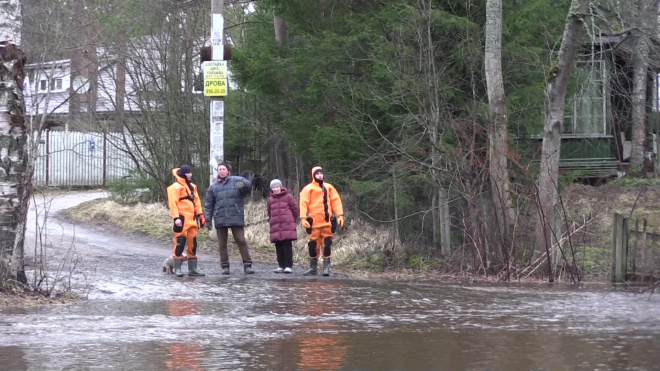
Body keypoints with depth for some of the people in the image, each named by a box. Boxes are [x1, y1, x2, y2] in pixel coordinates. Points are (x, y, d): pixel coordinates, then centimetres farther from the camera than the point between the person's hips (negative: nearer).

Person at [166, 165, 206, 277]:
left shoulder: (192, 186, 18)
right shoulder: (176, 187, -8)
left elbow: (197, 201, 22)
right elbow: (173, 202, -14)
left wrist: (200, 215, 15)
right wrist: (176, 217, -22)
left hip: (192, 219, 8)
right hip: (182, 219, -8)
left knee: (193, 243, 10)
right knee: (180, 242, -8)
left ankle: (192, 269, 16)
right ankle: (177, 269, -4)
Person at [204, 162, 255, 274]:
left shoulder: (237, 181, 4)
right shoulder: (213, 187, 12)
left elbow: (248, 185, -13)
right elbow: (209, 204, 13)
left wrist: (243, 184, -36)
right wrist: (208, 219, 5)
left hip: (236, 218, -3)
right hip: (220, 219, 3)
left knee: (241, 241, -6)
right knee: (222, 244, 5)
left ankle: (247, 265, -3)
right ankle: (225, 266, 10)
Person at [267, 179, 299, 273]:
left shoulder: (288, 197, 1)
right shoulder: (270, 199, 15)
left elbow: (295, 209, 5)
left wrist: (293, 221, 10)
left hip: (287, 226, -5)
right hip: (275, 228, 5)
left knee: (287, 246, -8)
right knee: (278, 247, 4)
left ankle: (289, 266, -9)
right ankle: (281, 266, 8)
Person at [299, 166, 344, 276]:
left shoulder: (329, 188, 11)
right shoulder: (308, 189, 2)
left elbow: (336, 201, 10)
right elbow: (303, 203, -4)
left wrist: (340, 215, -1)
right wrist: (303, 218, -15)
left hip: (327, 222, 2)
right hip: (315, 222, -2)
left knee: (327, 244, 0)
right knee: (313, 244, 3)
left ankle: (326, 267, 4)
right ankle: (313, 267, 14)